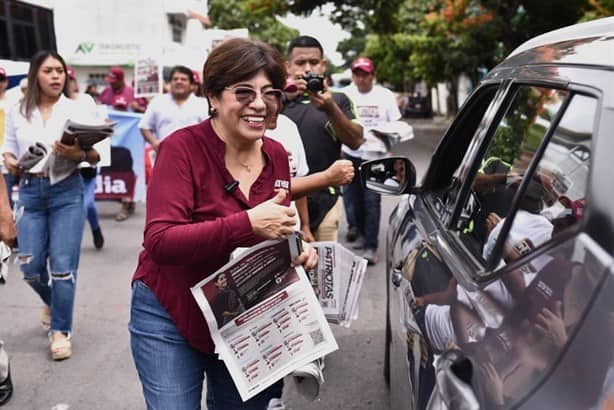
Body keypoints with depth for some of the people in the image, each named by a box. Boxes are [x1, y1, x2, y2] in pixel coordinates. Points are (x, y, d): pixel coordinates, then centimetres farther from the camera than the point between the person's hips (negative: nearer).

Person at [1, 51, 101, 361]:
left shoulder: (76, 110, 0)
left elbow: (96, 157, -4)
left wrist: (79, 154, -25)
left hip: (67, 191, -2)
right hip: (30, 191, 3)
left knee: (63, 265, -4)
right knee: (30, 265, 4)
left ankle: (61, 330, 10)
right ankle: (52, 301, 37)